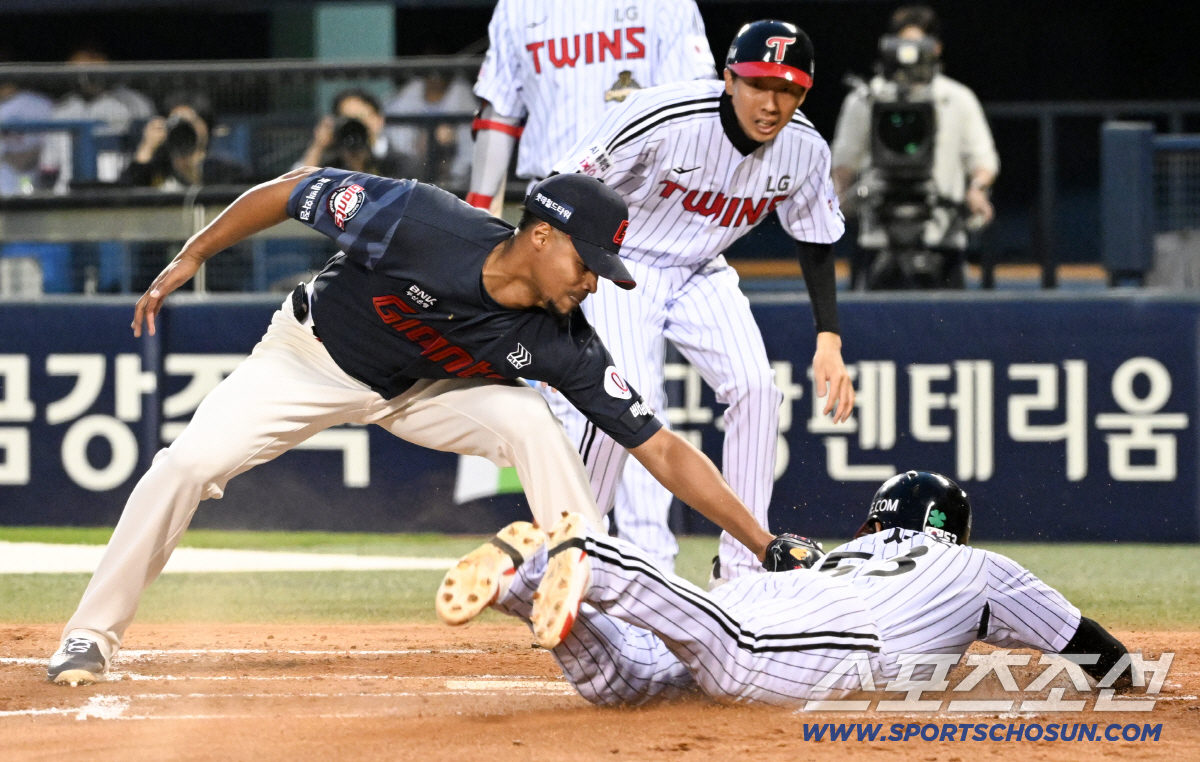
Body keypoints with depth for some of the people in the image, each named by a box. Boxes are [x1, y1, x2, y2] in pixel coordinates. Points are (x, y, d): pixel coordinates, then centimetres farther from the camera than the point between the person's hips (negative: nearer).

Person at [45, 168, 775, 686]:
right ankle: (92, 636, 0)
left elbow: (661, 448, -25)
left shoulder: (562, 344, -25)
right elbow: (291, 191, -22)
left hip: (419, 389, 2)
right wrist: (188, 260, -16)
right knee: (190, 462, -19)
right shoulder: (421, 224, -36)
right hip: (310, 359, -2)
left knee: (532, 422, -23)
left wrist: (765, 545, -30)